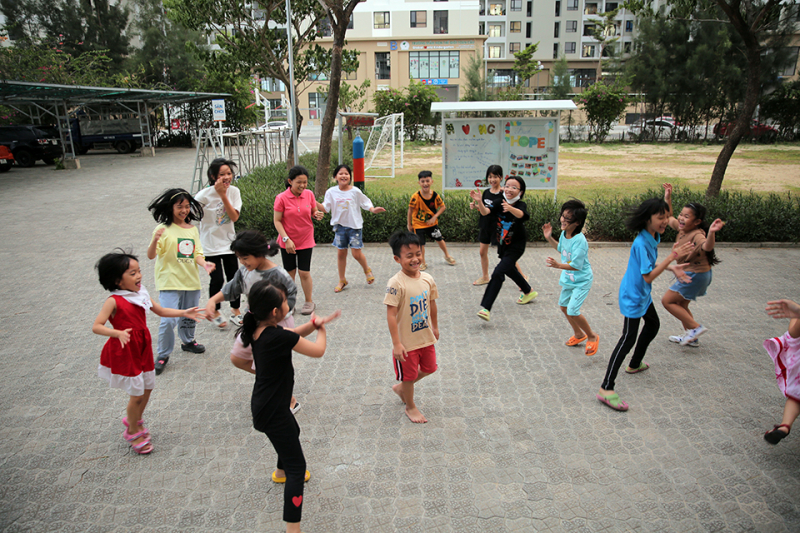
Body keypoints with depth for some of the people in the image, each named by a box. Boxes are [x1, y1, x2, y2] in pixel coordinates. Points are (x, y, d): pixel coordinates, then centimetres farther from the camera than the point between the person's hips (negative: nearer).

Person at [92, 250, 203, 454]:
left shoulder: (141, 294, 2)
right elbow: (96, 326, -22)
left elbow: (161, 311, 13)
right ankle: (133, 434, 22)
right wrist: (118, 333, -39)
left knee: (147, 388, 18)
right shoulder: (114, 301, -17)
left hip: (143, 349, 7)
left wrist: (184, 313, 3)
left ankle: (135, 421, 42)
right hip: (124, 351, -7)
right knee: (137, 394, 0)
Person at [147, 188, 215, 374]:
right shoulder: (164, 229, -9)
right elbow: (151, 256, -15)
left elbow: (196, 253, 6)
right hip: (169, 282, -5)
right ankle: (163, 355, 6)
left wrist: (204, 264, -14)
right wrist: (155, 241, -34)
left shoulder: (192, 229, 8)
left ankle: (187, 341, 43)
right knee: (168, 320, -10)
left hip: (191, 281, 5)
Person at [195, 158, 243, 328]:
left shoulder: (234, 191, -6)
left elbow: (234, 217, -16)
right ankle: (214, 312, 22)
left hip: (229, 242, 3)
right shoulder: (204, 195, -15)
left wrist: (223, 195, -23)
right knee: (217, 279, -3)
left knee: (233, 277, 6)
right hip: (210, 244, -3)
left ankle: (235, 311, 26)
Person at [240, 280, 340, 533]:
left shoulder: (258, 329, -5)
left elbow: (293, 334, 8)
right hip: (272, 411, -10)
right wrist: (321, 330, 1)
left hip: (263, 405, 10)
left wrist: (314, 324, -9)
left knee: (293, 431, 37)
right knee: (297, 468, -4)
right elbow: (318, 351, -18)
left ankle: (281, 472, 63)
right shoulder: (279, 337, -29)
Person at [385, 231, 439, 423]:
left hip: (426, 337, 6)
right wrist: (396, 343, -22)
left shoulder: (427, 278, -5)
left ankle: (401, 388, 45)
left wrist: (435, 327, 20)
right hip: (407, 341, -6)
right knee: (409, 375, 12)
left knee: (429, 368, 21)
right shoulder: (396, 283, -24)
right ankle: (410, 406, 37)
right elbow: (391, 314, -22)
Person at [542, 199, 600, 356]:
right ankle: (579, 334, 40)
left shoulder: (579, 240, -30)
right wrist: (549, 238, 7)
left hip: (581, 281, -9)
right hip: (568, 279, 9)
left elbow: (576, 265, -30)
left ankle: (592, 337, 13)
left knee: (573, 310, -12)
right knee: (564, 306, 19)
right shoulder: (564, 233, -5)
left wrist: (558, 265, -40)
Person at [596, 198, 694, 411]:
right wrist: (672, 256, -31)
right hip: (632, 296, -10)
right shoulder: (641, 243, -29)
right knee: (629, 338, -13)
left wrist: (672, 268, 4)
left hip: (643, 294, 10)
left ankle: (635, 364, 47)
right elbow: (648, 276, -30)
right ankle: (606, 389, -14)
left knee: (653, 325, 27)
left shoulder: (654, 237, 1)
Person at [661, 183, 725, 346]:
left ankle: (696, 327, 1)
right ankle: (690, 337, 33)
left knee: (667, 300, -5)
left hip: (696, 276, -9)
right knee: (681, 305, 20)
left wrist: (711, 233, -69)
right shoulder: (682, 229, -3)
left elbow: (707, 247, -50)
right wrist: (667, 198, 10)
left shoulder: (697, 235, -27)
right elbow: (669, 218, 16)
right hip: (689, 274, 9)